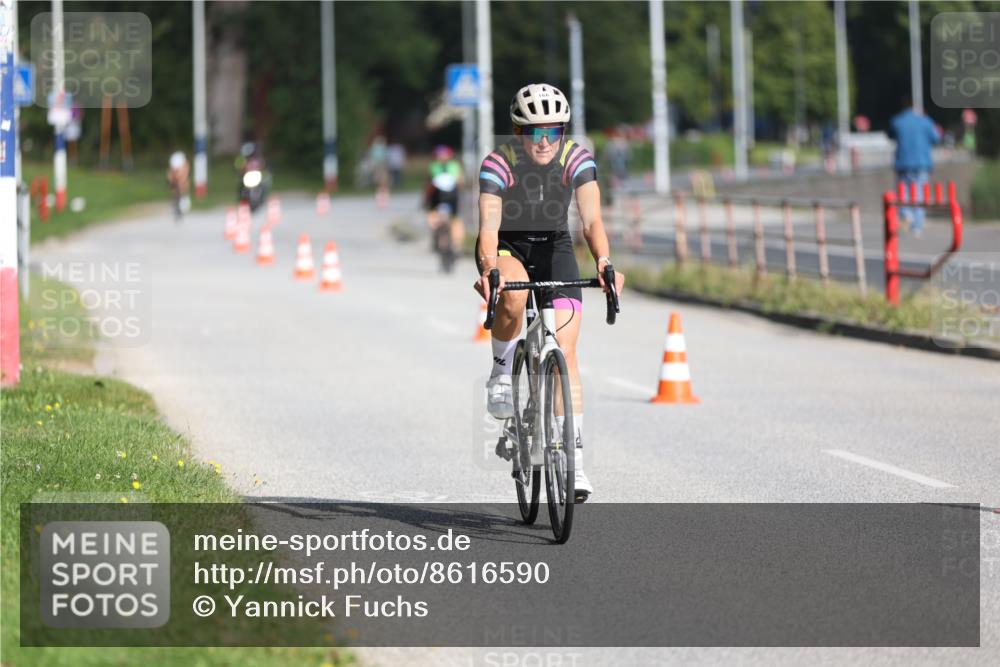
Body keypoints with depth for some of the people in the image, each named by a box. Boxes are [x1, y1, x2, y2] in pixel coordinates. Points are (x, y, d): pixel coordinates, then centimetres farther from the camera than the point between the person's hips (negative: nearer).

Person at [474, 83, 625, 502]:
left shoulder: (577, 159, -18)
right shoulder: (498, 163, -23)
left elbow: (592, 219, -27)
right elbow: (488, 225, -33)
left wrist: (604, 262, -46)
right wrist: (489, 269, -53)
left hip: (554, 249, 2)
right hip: (507, 249, -2)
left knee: (565, 353, -11)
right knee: (513, 294, -38)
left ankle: (574, 461, -8)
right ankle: (502, 374, -11)